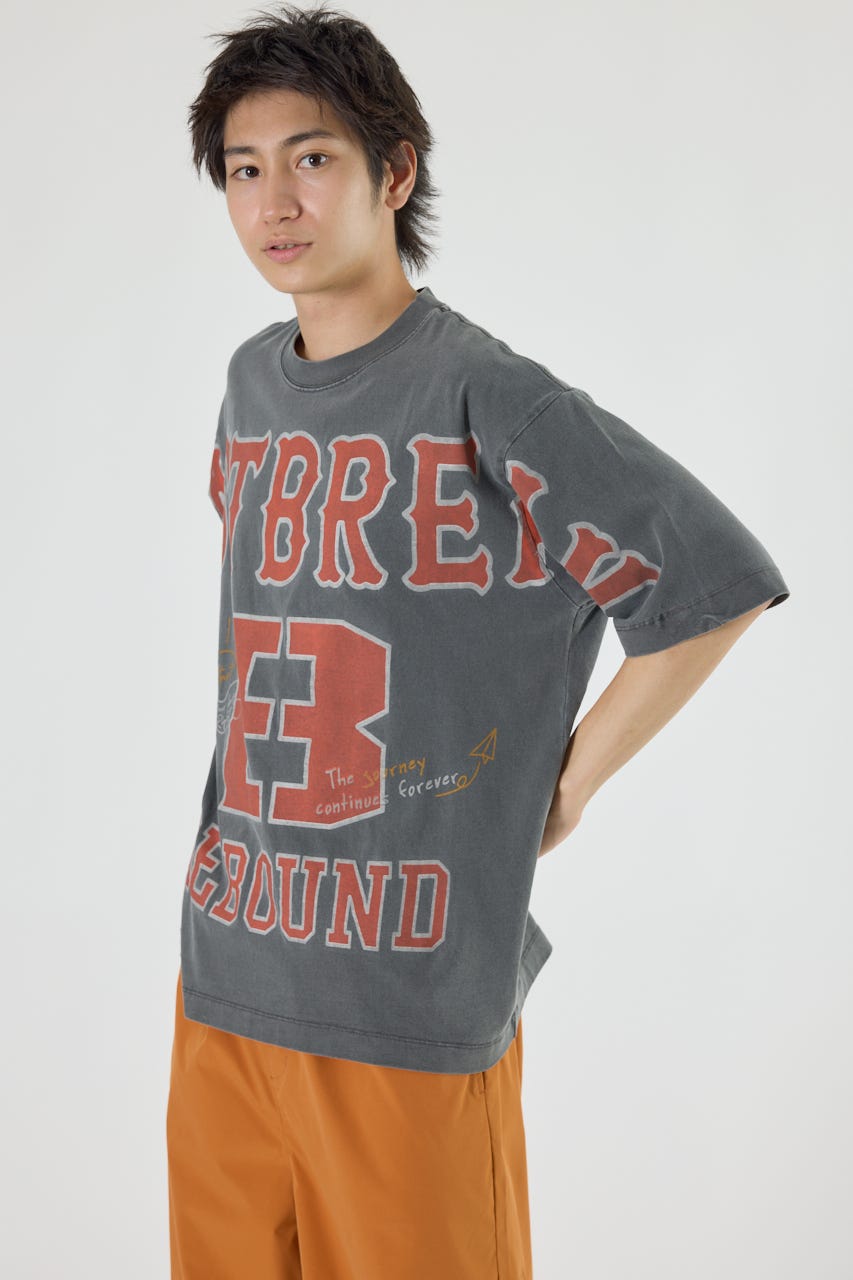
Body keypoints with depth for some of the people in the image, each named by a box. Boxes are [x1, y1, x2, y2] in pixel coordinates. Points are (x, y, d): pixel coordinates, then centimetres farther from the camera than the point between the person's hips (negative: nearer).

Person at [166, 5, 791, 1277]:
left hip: (415, 997, -6)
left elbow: (716, 583, -11)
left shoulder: (487, 398, -13)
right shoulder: (254, 382, 8)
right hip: (225, 973, 6)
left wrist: (566, 785, -7)